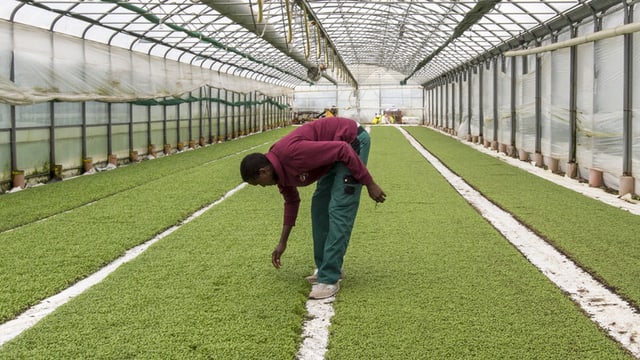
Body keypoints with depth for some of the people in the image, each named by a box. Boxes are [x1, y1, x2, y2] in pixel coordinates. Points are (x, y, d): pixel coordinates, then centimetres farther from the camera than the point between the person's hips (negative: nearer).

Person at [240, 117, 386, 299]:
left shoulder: (293, 153, -28)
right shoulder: (278, 167, 1)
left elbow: (343, 150, -27)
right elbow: (291, 201, 19)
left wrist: (370, 184, -21)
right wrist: (282, 243, 22)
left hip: (353, 142, -9)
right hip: (336, 146, 9)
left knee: (339, 209, -13)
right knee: (319, 205, 10)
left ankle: (329, 279, -11)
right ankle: (325, 267, 18)